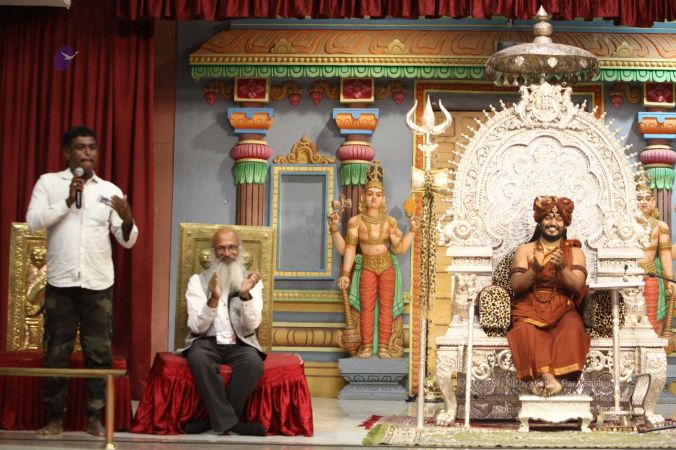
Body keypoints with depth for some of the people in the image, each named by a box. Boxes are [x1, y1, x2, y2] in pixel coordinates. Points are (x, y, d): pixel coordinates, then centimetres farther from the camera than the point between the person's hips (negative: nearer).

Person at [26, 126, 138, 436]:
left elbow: (127, 241, 5)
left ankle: (95, 417, 11)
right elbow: (33, 222, -8)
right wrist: (68, 200, -15)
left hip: (99, 284, 2)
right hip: (61, 283, -1)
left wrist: (127, 219, -16)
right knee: (56, 353, 3)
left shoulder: (110, 190, 9)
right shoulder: (48, 182, 5)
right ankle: (55, 417, 12)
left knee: (99, 353, 3)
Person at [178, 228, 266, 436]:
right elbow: (197, 327, -7)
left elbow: (251, 326, -6)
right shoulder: (198, 281, 4)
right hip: (207, 342, -1)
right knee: (198, 359, -36)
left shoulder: (251, 282, 7)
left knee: (253, 362, -33)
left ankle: (216, 418, -18)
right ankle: (230, 421, -25)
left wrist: (245, 295, -23)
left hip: (240, 343, 1)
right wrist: (213, 299, -23)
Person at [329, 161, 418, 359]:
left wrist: (412, 231, 1)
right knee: (366, 306, -7)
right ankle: (367, 346, -2)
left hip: (387, 267, 2)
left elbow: (399, 249, 4)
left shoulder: (389, 222, 3)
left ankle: (384, 346, 3)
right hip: (367, 267, -2)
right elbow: (348, 249, -4)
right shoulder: (356, 221, -3)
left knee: (386, 306, 0)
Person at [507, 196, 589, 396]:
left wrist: (562, 267, -21)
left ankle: (543, 376, -42)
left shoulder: (574, 251, 12)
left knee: (572, 329, -34)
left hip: (563, 309, 1)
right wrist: (535, 269, -18)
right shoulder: (525, 250, 10)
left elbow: (577, 286, -3)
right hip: (529, 309, 0)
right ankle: (547, 376, -45)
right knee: (527, 331, -35)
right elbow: (516, 286, 0)